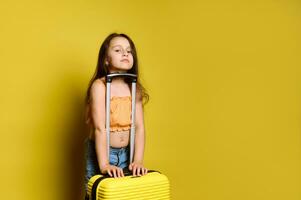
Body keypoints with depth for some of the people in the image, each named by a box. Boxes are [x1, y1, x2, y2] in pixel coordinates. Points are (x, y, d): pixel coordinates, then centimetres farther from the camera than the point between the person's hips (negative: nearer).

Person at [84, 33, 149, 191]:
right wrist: (104, 164, -25)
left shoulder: (134, 88, -2)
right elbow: (100, 128, -21)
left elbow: (139, 126, -7)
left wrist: (138, 160, -15)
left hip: (126, 154, 4)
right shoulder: (100, 86, -15)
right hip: (101, 153, -4)